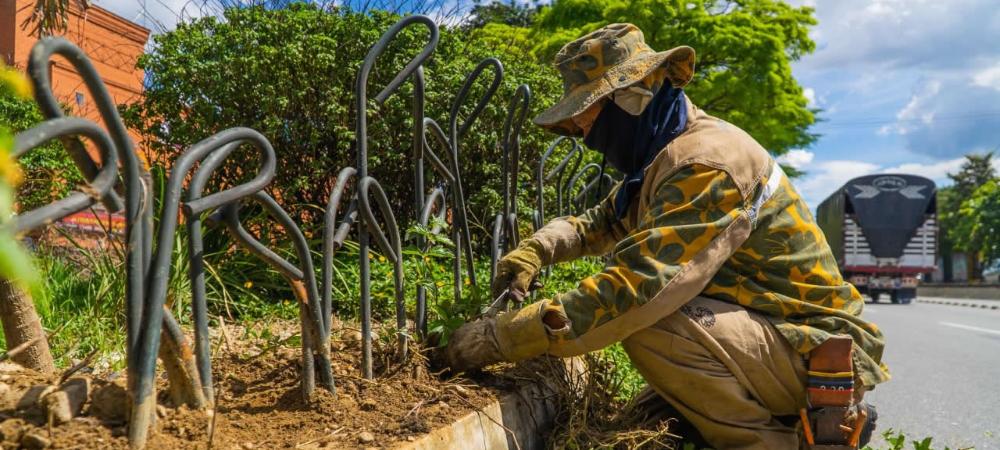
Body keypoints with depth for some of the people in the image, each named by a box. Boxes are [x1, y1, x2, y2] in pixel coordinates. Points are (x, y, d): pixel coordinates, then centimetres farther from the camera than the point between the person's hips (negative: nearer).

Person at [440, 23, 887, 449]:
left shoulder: (707, 161, -24)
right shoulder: (664, 157, 8)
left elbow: (640, 282, -34)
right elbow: (600, 222, 22)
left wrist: (505, 337, -31)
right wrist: (534, 249, 0)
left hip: (816, 351, -10)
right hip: (766, 332, 10)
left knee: (647, 323, -31)